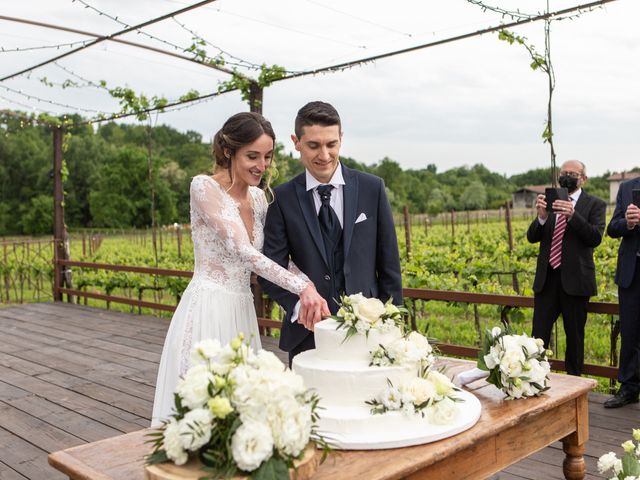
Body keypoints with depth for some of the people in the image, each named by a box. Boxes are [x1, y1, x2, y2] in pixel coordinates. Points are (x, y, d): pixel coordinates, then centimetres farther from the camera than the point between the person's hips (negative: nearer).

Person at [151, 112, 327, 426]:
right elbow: (242, 251, -21)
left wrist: (305, 289, -8)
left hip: (242, 313, 7)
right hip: (207, 311, -6)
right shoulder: (204, 187, -11)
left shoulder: (259, 198, 10)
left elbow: (276, 253, 12)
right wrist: (301, 286, -30)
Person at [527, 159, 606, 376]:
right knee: (539, 335, 3)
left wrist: (572, 215, -26)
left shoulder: (595, 204, 1)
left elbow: (595, 238, -13)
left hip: (574, 279, -3)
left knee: (574, 336, 9)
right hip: (547, 278, 3)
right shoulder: (549, 201, 10)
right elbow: (532, 237, 3)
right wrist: (542, 217, -17)